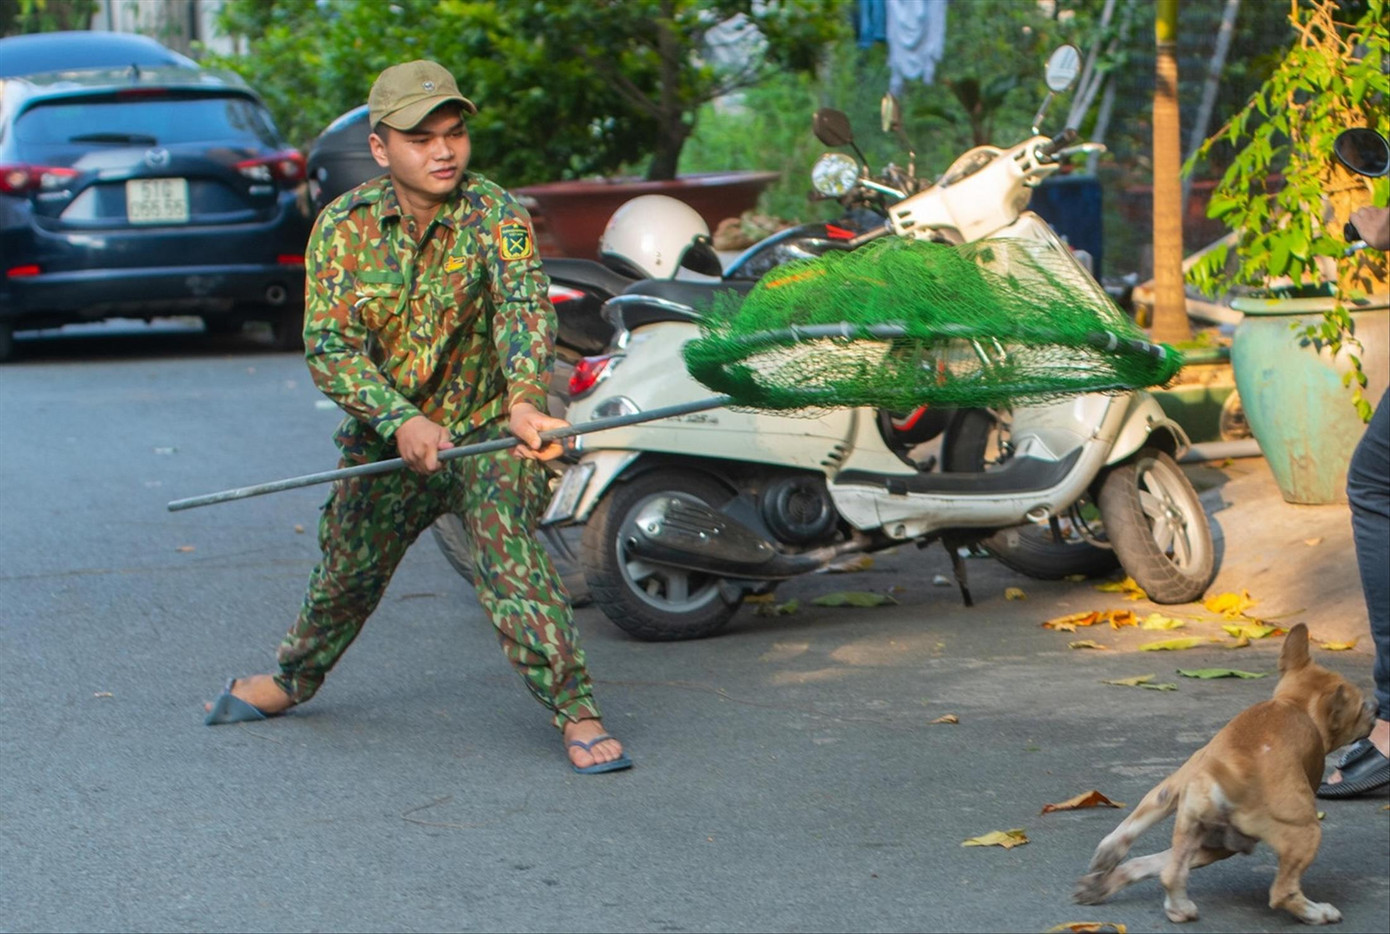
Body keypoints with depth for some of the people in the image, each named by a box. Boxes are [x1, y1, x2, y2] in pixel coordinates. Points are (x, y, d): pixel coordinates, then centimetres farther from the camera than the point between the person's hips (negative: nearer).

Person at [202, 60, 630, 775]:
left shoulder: (492, 212, -16)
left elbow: (524, 304, -33)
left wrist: (523, 400, -52)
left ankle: (574, 710, -20)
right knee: (347, 568, 19)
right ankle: (292, 678, 46)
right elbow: (328, 347, -16)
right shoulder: (344, 224, -10)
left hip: (488, 429, -3)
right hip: (385, 440, 3)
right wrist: (400, 422, -32)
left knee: (506, 549, -25)